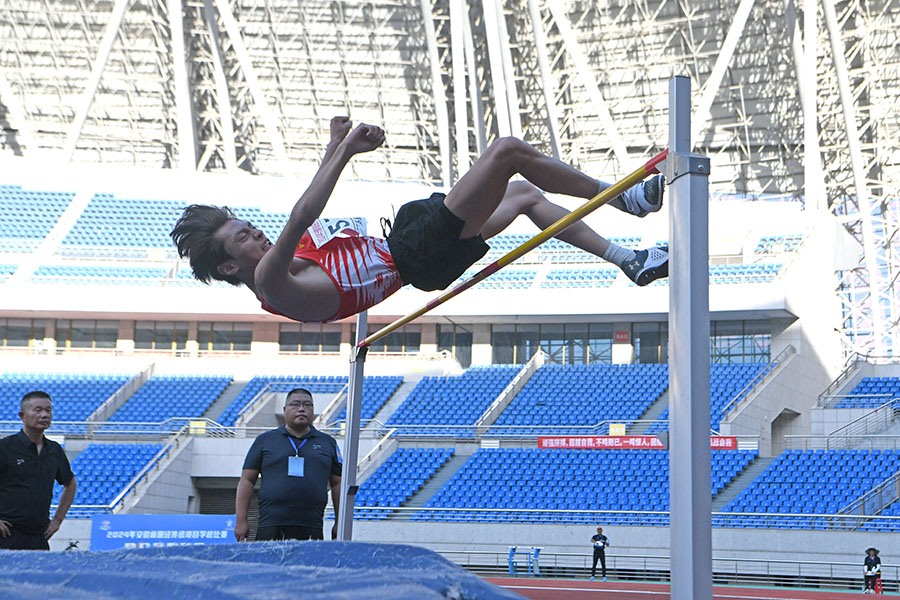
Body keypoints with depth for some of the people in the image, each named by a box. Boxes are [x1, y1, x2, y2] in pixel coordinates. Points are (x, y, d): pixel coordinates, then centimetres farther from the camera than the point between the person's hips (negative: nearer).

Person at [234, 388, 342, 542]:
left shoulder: (328, 443, 16)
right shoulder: (265, 440, 12)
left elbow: (337, 484, 18)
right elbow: (247, 480, 10)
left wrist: (339, 523, 11)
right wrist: (241, 521, 1)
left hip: (312, 528, 1)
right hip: (271, 527, -1)